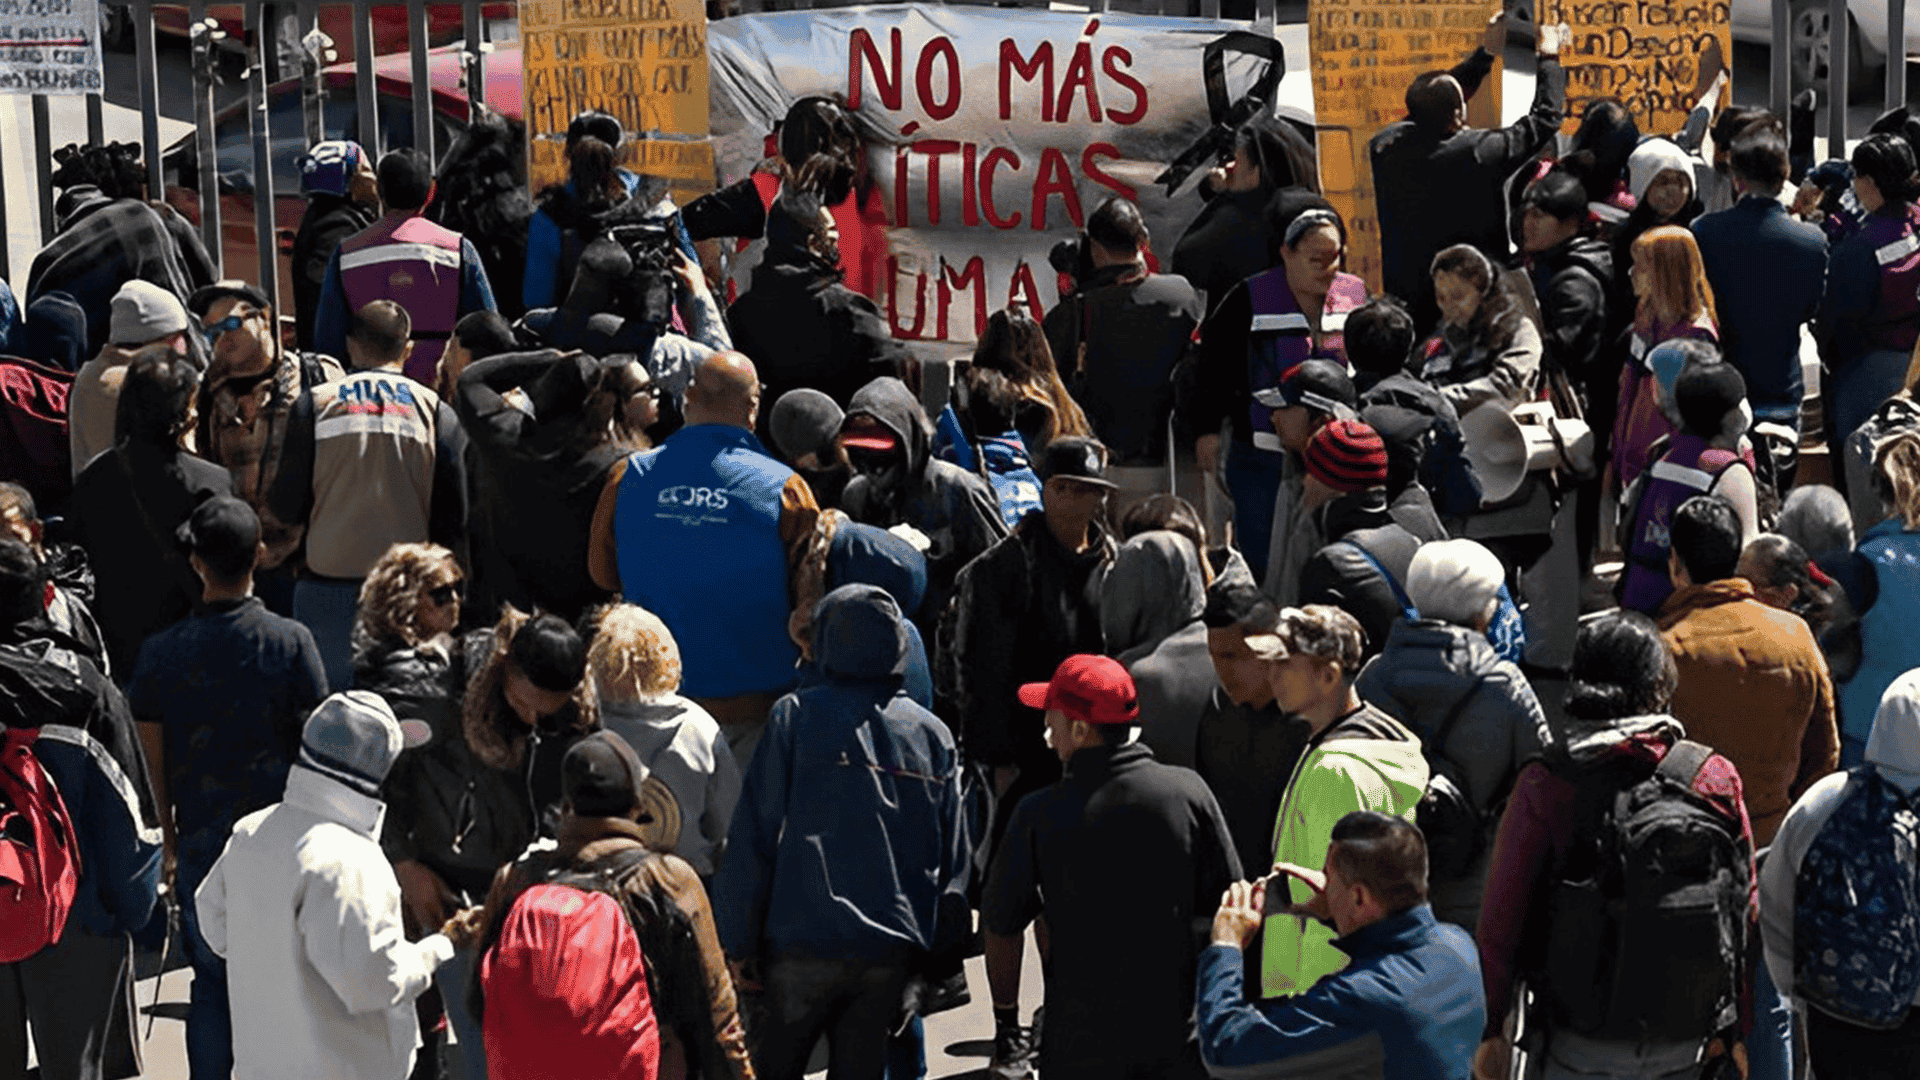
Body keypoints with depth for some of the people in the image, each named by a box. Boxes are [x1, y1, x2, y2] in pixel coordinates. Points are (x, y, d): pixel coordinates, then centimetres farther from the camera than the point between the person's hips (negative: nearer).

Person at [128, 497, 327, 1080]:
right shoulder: (291, 642, -12)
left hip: (202, 841, 1)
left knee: (211, 981, 12)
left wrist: (169, 837, 14)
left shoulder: (161, 653, -8)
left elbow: (154, 762, 0)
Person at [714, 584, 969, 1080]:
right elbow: (954, 860, 11)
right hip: (894, 953, 3)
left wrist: (738, 944, 0)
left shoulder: (797, 715, -3)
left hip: (805, 943, -3)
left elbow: (755, 838, -5)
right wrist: (938, 956, 19)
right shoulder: (933, 734, 8)